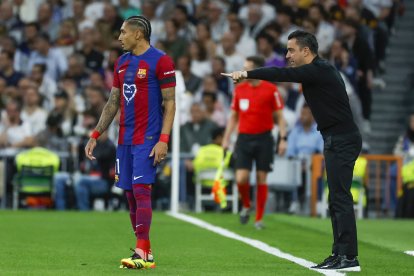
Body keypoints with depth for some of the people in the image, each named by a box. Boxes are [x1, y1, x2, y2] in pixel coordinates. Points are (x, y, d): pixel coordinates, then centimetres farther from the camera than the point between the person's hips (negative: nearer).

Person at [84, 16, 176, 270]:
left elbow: (170, 103, -9)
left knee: (141, 190, -14)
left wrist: (163, 139, -17)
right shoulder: (122, 62, 15)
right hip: (125, 139, 7)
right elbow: (113, 102, 20)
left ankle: (142, 254, -15)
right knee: (131, 194, 5)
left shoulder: (160, 61, -7)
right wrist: (95, 136, 15)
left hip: (148, 139, -7)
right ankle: (145, 252, 11)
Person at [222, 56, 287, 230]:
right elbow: (234, 116, 14)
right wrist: (226, 138, 9)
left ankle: (259, 218, 11)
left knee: (261, 178, 1)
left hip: (264, 139, -2)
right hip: (244, 138, 2)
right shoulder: (239, 89, 6)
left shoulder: (271, 90, -4)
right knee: (241, 178, -9)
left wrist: (283, 138, -10)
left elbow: (279, 116, -1)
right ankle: (246, 206, 20)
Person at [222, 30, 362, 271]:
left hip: (342, 140, -11)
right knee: (337, 198, 10)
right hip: (336, 140, 11)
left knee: (340, 197, -12)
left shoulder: (319, 70, -15)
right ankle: (341, 254, 12)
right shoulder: (318, 70, 18)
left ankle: (348, 257, -14)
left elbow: (283, 74, -23)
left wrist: (247, 74, -24)